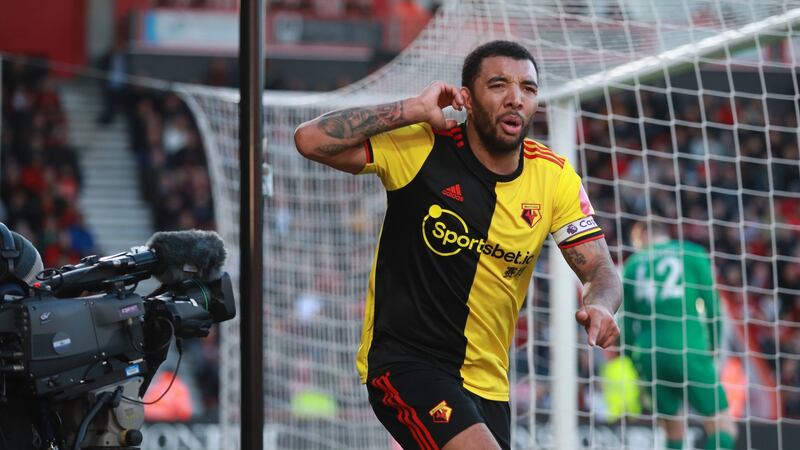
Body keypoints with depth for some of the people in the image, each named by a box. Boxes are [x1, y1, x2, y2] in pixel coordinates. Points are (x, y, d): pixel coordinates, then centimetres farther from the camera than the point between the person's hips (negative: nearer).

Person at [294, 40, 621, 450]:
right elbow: (311, 140, -19)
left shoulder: (554, 177, 0)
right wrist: (416, 109, -21)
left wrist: (598, 306, -24)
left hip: (486, 381, 6)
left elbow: (600, 270, 0)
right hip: (404, 360, -6)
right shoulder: (422, 147, -11)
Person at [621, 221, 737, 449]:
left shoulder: (633, 264, 16)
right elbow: (712, 305, 3)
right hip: (688, 351, -4)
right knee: (723, 428, -1)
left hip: (647, 354, 4)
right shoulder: (693, 254, 9)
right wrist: (712, 348, 12)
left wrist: (633, 359, 21)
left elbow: (626, 320, 15)